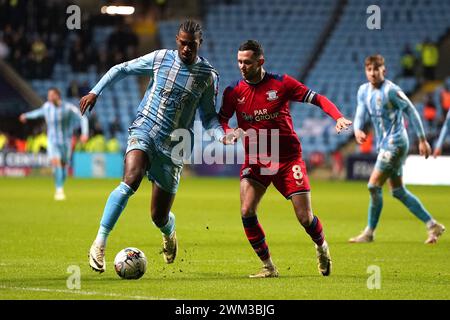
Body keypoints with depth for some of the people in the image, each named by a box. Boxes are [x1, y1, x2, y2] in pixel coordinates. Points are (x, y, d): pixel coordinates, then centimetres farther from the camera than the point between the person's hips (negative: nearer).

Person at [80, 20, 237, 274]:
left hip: (173, 146, 1)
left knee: (159, 217, 3)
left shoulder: (208, 76, 0)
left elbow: (208, 115, 10)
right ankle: (100, 243, -29)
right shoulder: (160, 58, -1)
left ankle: (169, 232, 43)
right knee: (131, 180, -32)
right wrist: (95, 92, 2)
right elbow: (121, 69, 11)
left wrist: (222, 135, -9)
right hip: (144, 131, -1)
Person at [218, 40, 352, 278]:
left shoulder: (281, 83, -6)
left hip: (288, 158, -2)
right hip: (255, 159, 2)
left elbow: (318, 99, -4)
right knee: (247, 212, -18)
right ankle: (268, 267, -3)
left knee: (305, 217, -4)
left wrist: (338, 117, -21)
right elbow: (220, 121, 3)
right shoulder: (233, 92, -1)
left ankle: (322, 247, 30)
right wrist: (229, 132, -21)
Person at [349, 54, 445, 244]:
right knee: (398, 191, 11)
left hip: (395, 143, -9)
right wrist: (357, 130, -18)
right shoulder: (364, 91, 8)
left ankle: (369, 232, -1)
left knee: (374, 186, -11)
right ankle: (432, 225, 18)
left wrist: (422, 140, -9)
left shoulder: (391, 90, -15)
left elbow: (411, 111, -11)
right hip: (384, 145, 9)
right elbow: (360, 114, 5)